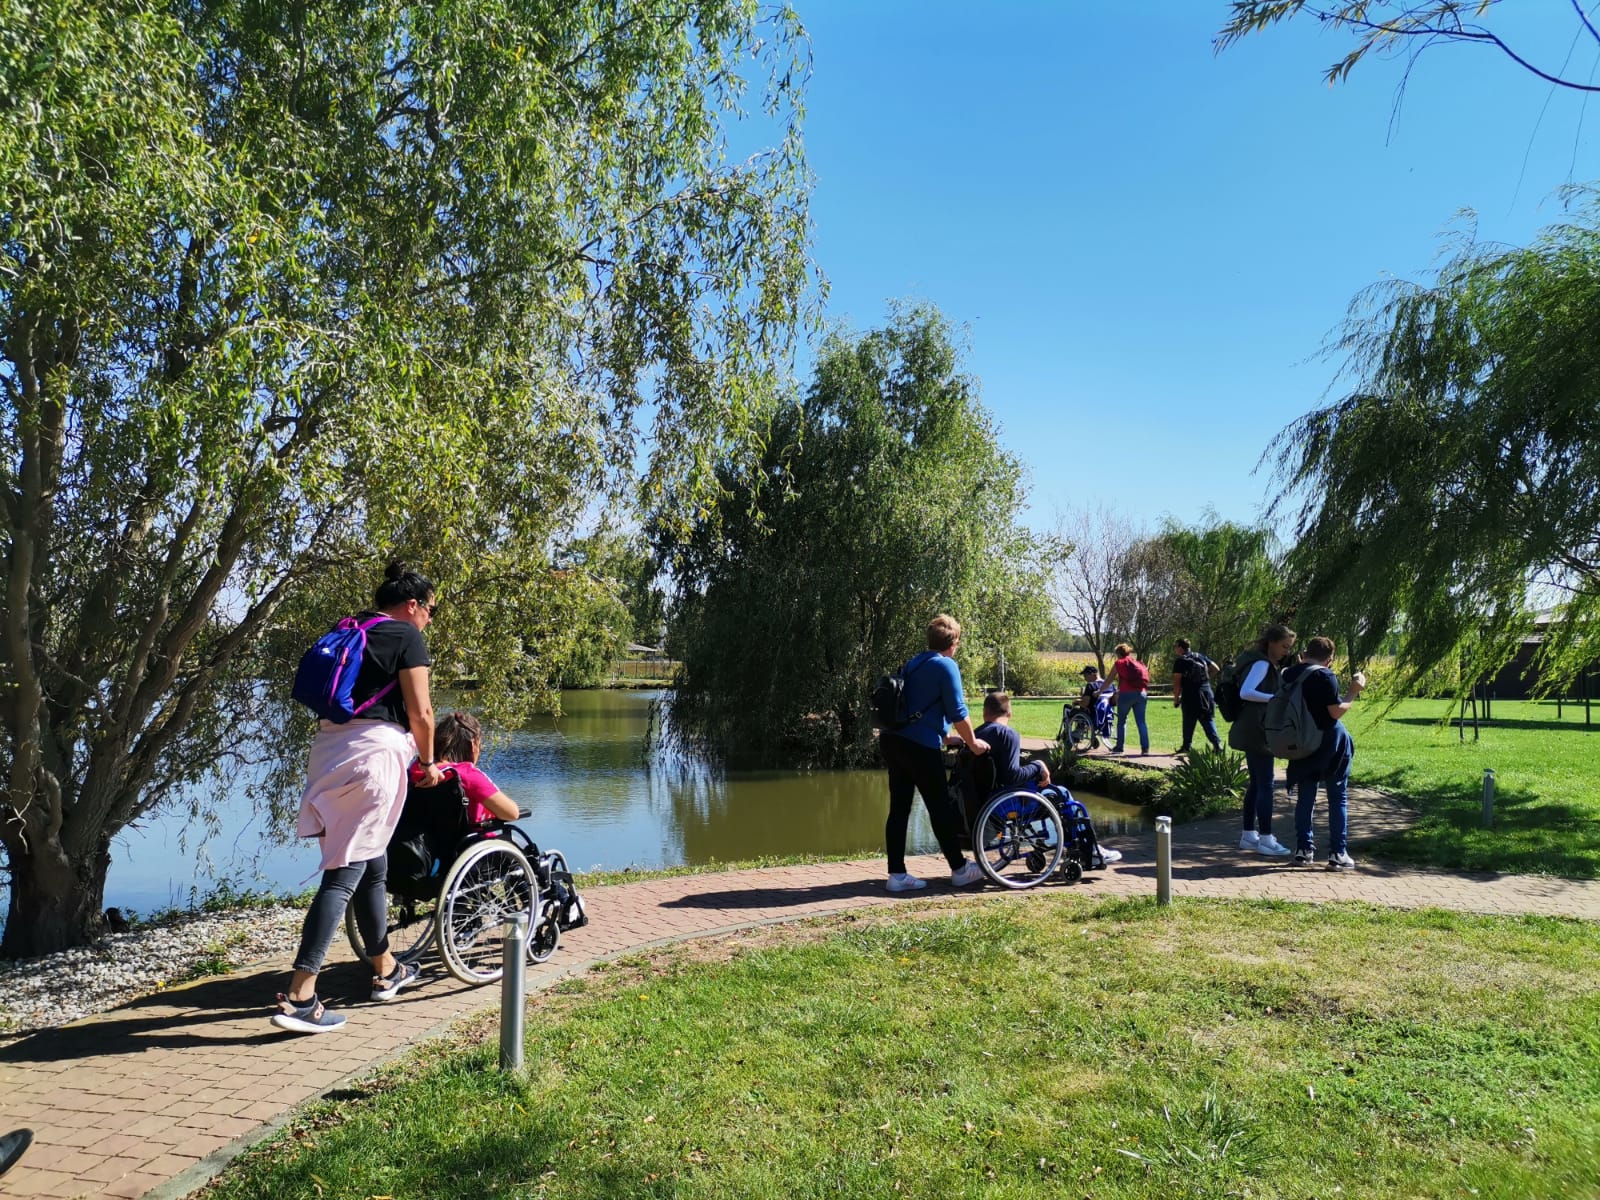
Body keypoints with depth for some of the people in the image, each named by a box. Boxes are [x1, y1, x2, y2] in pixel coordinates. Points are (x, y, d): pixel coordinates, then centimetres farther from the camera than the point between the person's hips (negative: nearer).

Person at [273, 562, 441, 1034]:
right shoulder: (407, 637, -2)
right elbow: (420, 712, -7)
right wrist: (428, 763, 9)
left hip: (329, 748, 8)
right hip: (373, 751, -8)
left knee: (373, 865, 18)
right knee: (346, 871, -8)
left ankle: (386, 971, 31)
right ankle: (298, 996, -11)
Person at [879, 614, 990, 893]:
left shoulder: (912, 664, 18)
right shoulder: (946, 666, -7)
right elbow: (957, 712, -9)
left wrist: (948, 736, 33)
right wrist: (973, 743, 6)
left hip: (892, 740, 8)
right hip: (920, 745, -8)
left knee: (899, 808, 8)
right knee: (940, 807, 5)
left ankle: (897, 874, 9)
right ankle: (959, 869, 17)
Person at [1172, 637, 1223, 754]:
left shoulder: (1180, 661, -7)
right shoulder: (1200, 656, 10)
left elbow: (1177, 682, -11)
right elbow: (1215, 668, 14)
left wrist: (1176, 698, -4)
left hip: (1190, 696, -4)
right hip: (1207, 693, 4)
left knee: (1188, 722, 7)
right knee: (1208, 720, 7)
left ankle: (1187, 746, 11)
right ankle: (1217, 743, -6)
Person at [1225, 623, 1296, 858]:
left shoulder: (1264, 663, 16)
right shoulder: (1262, 664, -14)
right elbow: (1246, 692, -26)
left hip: (1252, 732, 10)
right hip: (1257, 732, -10)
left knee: (1256, 784, 14)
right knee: (1265, 785, -6)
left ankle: (1248, 834, 20)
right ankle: (1265, 840, -2)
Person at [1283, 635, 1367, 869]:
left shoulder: (1288, 674, 3)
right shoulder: (1325, 676, -14)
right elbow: (1336, 711, -15)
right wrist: (1354, 692, -3)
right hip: (1330, 743, -5)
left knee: (1305, 797, 12)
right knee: (1338, 798, 4)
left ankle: (1303, 850, 12)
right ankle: (1338, 854, 3)